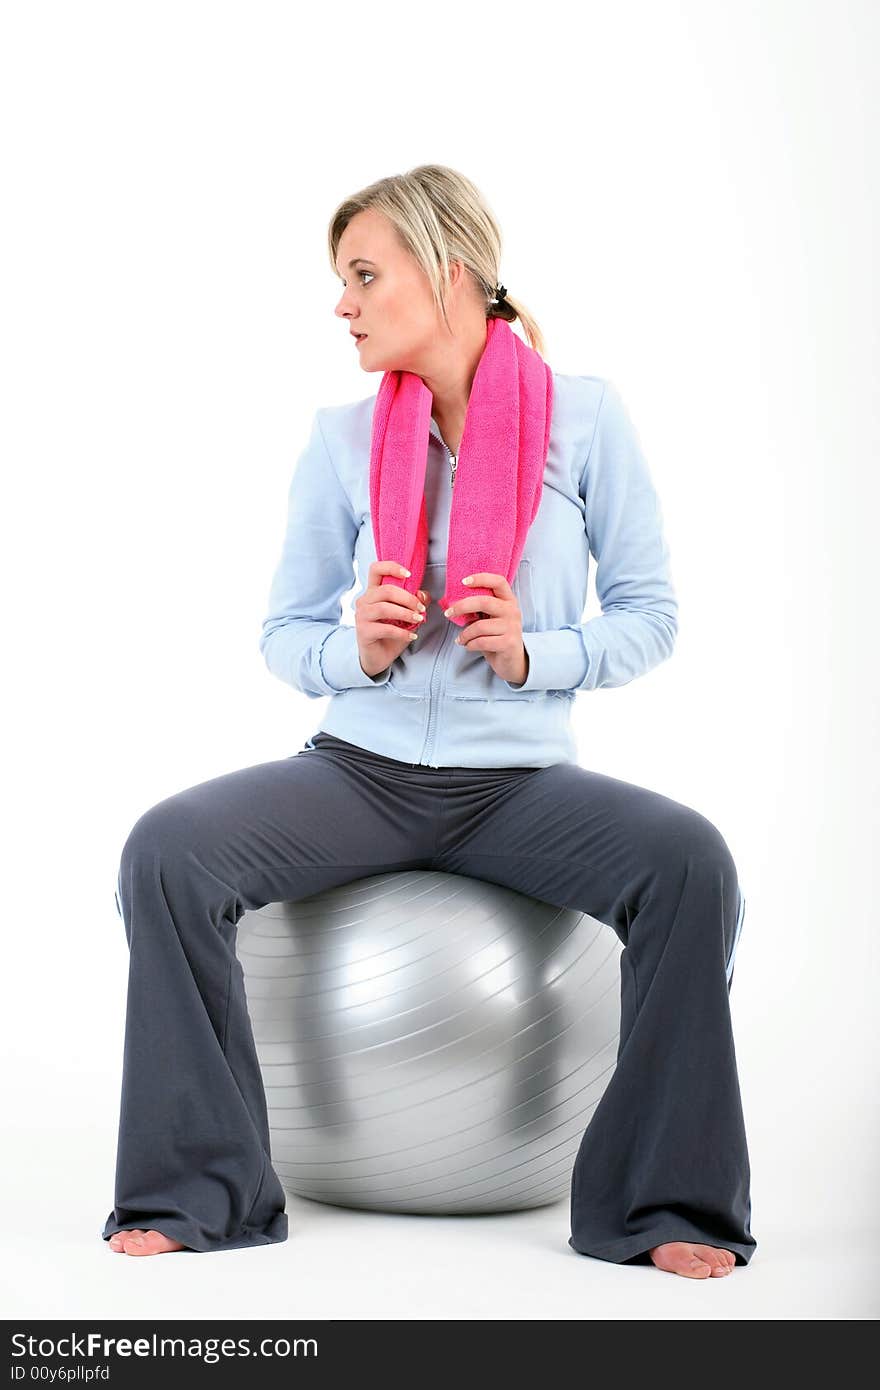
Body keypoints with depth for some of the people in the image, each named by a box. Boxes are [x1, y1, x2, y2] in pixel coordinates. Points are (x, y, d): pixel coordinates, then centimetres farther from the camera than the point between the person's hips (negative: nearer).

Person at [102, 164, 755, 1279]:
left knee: (688, 860, -29)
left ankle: (663, 1201, -14)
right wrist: (355, 651, -12)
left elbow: (649, 614, 2)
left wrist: (531, 656, -16)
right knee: (167, 849, -23)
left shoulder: (584, 416, 0)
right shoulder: (342, 438, 6)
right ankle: (198, 1188, -10)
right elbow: (284, 633, 11)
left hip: (520, 779, -1)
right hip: (360, 768, 2)